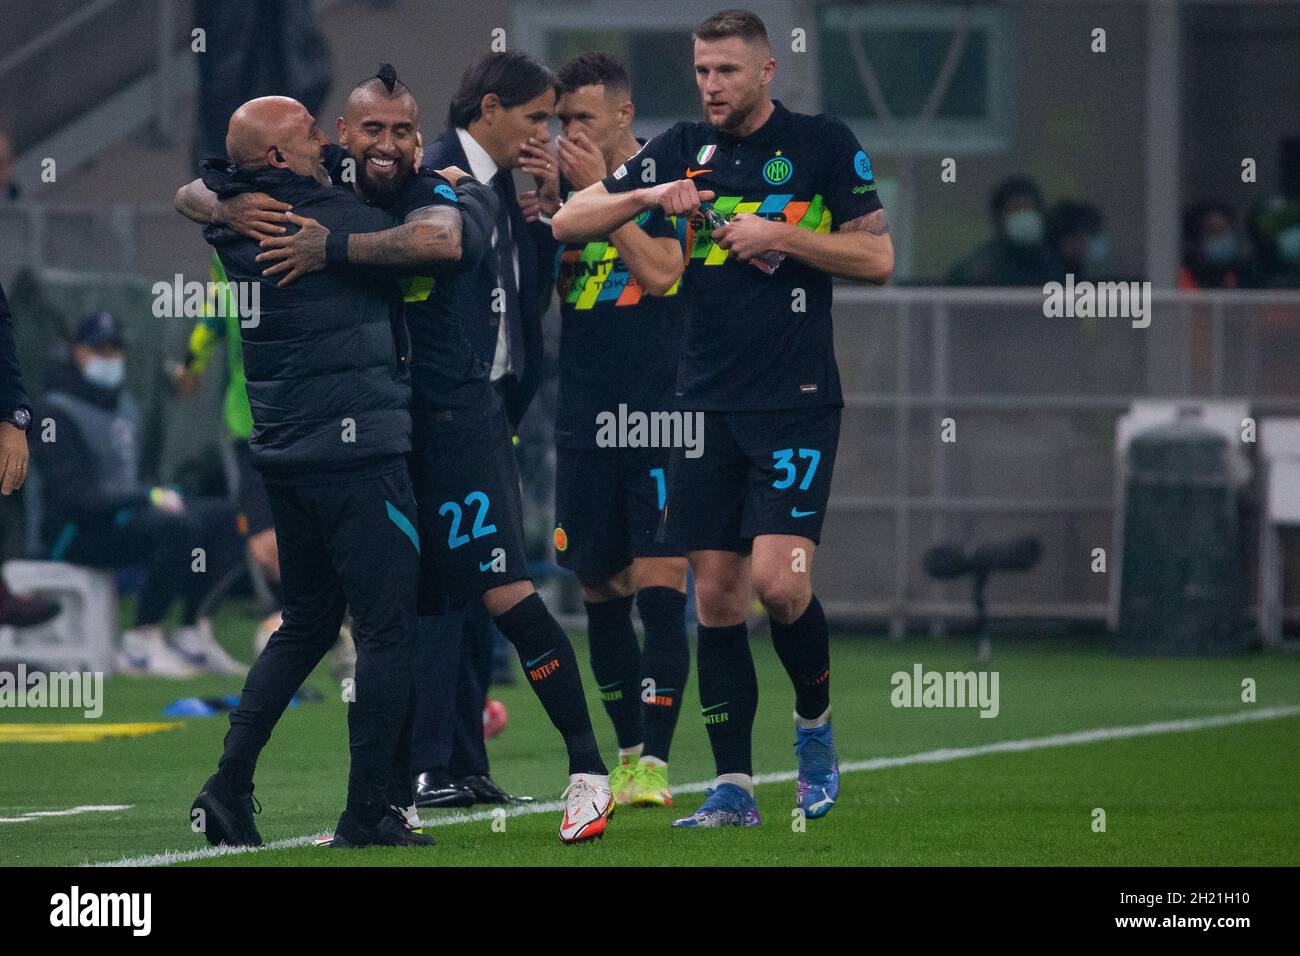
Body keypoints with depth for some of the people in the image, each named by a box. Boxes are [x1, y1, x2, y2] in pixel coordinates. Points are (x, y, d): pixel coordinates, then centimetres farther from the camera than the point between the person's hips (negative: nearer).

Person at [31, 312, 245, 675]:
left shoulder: (125, 407, 18)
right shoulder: (59, 413, -11)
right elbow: (71, 493, -20)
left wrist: (164, 496, 2)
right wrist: (148, 497, -23)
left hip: (124, 517, 9)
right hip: (75, 533, -9)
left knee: (226, 516, -3)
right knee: (177, 527, -33)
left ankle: (194, 632, -7)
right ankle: (142, 642, -26)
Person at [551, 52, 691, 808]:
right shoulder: (562, 185, 10)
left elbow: (662, 272, -15)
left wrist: (601, 192, -16)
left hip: (661, 416, -5)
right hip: (586, 424, 5)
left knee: (660, 582, -10)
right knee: (600, 589, 7)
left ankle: (656, 762, -11)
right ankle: (627, 752, 18)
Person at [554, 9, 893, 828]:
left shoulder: (825, 145, 0)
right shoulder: (683, 150, 10)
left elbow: (876, 257, -2)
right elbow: (568, 221, 8)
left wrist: (780, 236, -12)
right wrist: (650, 197, -8)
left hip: (797, 399, -4)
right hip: (708, 405, 4)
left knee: (778, 577, -16)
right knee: (716, 592, 1)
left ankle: (817, 723, 11)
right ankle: (735, 787, 5)